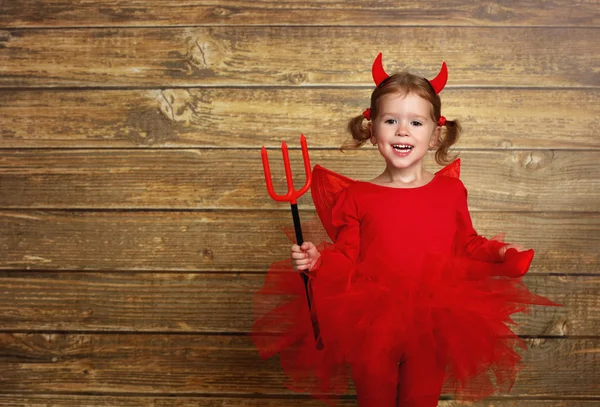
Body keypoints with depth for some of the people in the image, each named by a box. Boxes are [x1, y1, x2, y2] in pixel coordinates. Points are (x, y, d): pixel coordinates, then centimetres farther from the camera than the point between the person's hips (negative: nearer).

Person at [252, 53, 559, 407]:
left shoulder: (451, 191, 1)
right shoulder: (357, 196, -3)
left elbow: (466, 245, 10)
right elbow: (345, 258, -2)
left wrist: (500, 253, -7)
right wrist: (316, 260, -20)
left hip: (432, 328, 1)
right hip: (371, 328, 0)